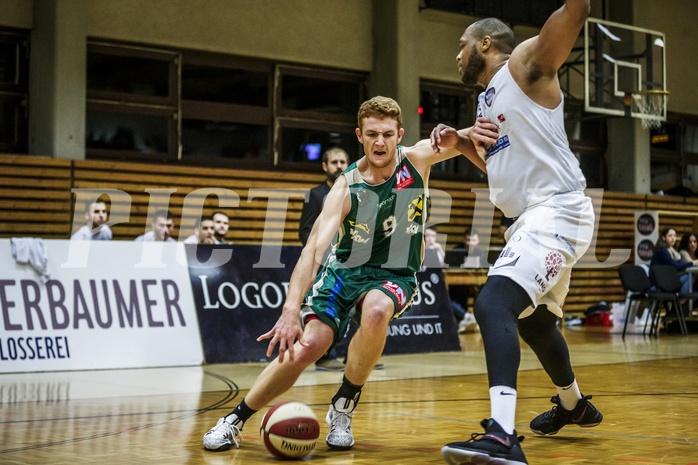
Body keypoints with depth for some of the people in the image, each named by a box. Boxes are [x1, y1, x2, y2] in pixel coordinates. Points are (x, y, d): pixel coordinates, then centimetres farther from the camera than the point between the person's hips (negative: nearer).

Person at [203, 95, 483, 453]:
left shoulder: (417, 160, -9)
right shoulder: (345, 188, -16)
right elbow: (314, 247, -26)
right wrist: (291, 310, -40)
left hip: (394, 276, 0)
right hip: (344, 271, 0)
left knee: (376, 311, -35)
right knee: (306, 346, -19)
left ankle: (343, 408, -14)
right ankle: (235, 419, 1)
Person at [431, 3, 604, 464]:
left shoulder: (526, 63, -5)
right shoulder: (488, 101, 20)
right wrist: (461, 142, 14)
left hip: (557, 209, -11)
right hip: (534, 217, 11)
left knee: (493, 303, -28)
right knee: (534, 319, 28)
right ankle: (574, 404, 53)